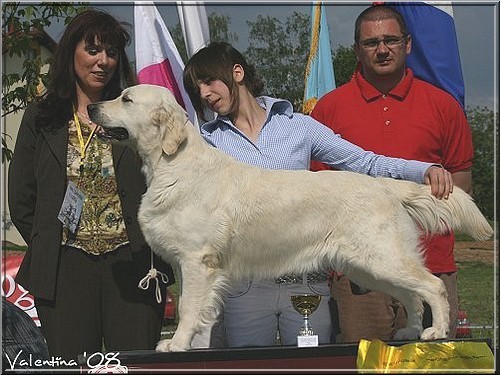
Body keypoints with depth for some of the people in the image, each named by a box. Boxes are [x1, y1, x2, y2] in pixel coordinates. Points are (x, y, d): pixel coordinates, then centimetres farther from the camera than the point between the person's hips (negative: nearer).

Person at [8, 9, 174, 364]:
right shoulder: (41, 118, 10)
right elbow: (20, 201, 12)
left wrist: (154, 260, -1)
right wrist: (49, 249, 5)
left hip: (132, 263, 0)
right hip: (65, 266, 0)